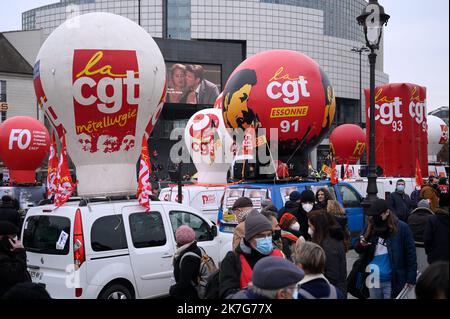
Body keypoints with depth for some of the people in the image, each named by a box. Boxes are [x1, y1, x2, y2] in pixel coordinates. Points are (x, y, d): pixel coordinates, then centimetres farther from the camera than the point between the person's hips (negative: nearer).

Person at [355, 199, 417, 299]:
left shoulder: (401, 228, -9)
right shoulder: (370, 227, 4)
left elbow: (410, 254, -8)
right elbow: (359, 249, 12)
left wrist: (411, 278, -11)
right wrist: (361, 245, -12)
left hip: (391, 281, -5)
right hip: (373, 279, 5)